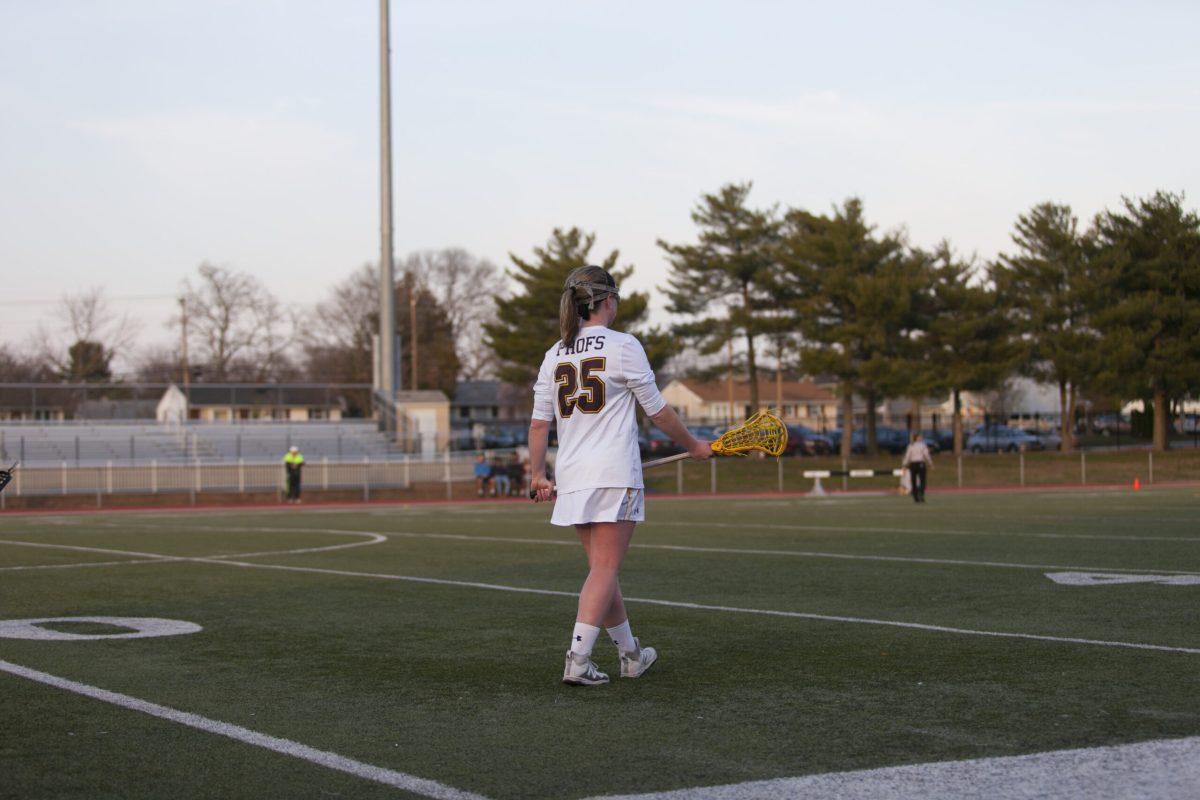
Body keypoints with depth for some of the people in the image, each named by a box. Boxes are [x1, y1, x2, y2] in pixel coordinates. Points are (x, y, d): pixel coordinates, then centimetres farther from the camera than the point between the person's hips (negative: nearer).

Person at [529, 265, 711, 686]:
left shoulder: (555, 355, 9)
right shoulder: (623, 346, -6)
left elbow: (539, 421, 7)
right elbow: (657, 410, -1)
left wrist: (537, 474, 13)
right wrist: (693, 445, 12)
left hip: (571, 478, 6)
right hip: (614, 476, -6)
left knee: (603, 569, 13)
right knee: (604, 569, -4)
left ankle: (631, 655, 25)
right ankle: (577, 659, -13)